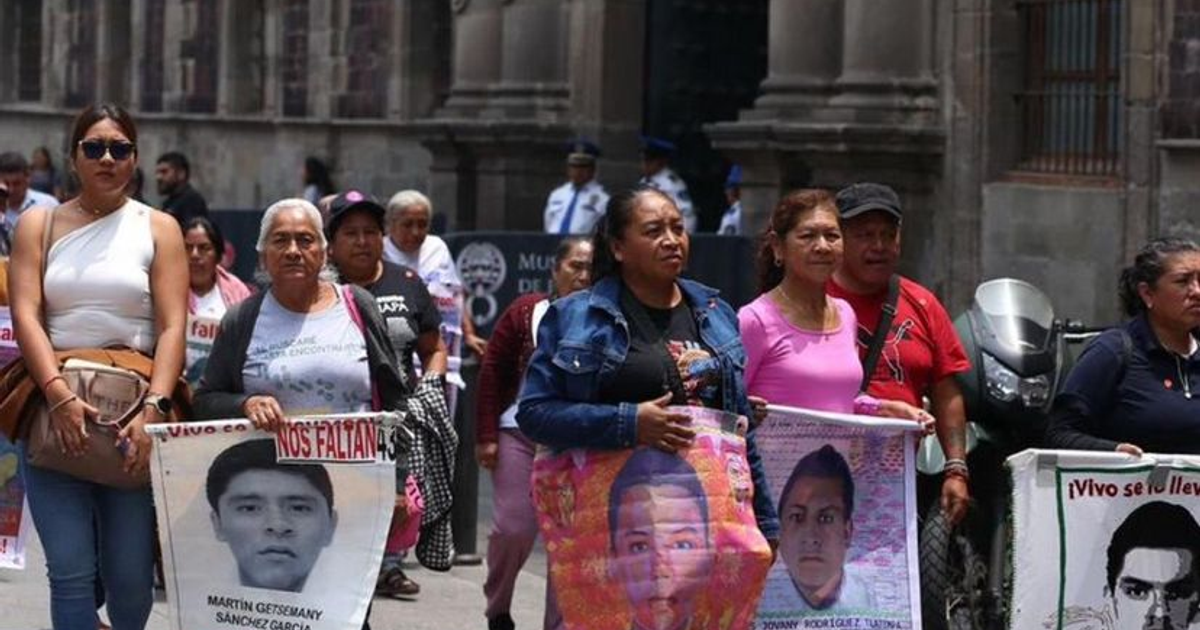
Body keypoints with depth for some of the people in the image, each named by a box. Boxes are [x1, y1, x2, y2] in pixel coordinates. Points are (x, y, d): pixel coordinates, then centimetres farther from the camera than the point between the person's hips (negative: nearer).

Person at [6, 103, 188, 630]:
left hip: (136, 413, 0)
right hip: (55, 407, 0)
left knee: (131, 575, -2)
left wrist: (154, 410, -16)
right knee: (71, 572, -7)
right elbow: (25, 315, -2)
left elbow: (173, 328, -2)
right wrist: (59, 394, -18)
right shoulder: (39, 225, 10)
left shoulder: (158, 228, 8)